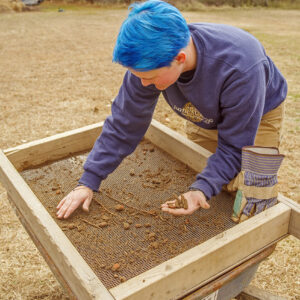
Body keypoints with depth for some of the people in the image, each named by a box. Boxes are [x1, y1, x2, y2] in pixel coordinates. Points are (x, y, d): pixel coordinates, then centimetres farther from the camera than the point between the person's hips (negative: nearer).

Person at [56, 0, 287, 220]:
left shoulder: (241, 69, -44)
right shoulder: (150, 61, -30)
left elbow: (235, 147, -32)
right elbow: (123, 125, -22)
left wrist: (203, 190, -46)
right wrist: (89, 181, -22)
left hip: (260, 114, -3)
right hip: (205, 116, 4)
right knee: (190, 178, 10)